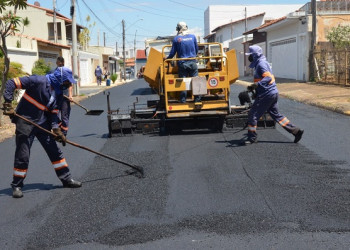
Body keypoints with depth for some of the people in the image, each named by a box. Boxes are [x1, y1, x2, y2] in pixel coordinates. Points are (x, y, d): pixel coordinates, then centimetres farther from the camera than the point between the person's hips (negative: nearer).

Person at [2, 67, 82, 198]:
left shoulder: (57, 93, 5)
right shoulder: (39, 81, -18)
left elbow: (53, 113, 7)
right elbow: (12, 83, -18)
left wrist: (56, 130, -6)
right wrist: (8, 103, -23)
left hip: (42, 124, 7)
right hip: (25, 124, -7)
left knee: (55, 151, 8)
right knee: (22, 156, -1)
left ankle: (66, 179, 19)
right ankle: (17, 186, 15)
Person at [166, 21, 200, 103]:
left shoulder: (176, 39, -3)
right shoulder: (192, 36, 4)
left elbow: (173, 52, 1)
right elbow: (197, 49, 14)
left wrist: (167, 58, 19)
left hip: (182, 63, -1)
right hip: (192, 62, 1)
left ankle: (183, 100, 3)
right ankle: (197, 99, 6)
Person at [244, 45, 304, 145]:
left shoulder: (261, 64, -15)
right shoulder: (260, 63, 17)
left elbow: (268, 77, -27)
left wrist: (256, 85, -39)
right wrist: (256, 92, 28)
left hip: (267, 94, -10)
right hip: (273, 93, 10)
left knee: (253, 114, -3)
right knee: (276, 115, 16)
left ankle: (252, 137, 6)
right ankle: (296, 131, 16)